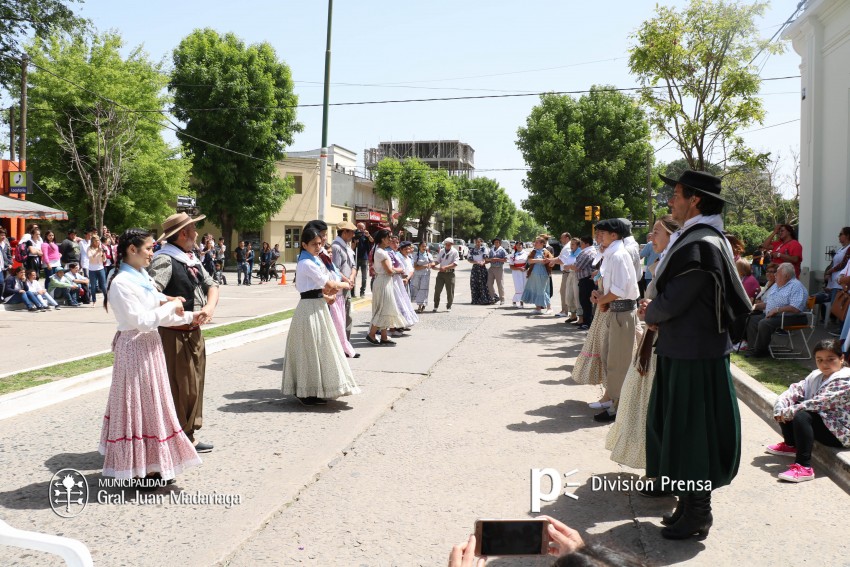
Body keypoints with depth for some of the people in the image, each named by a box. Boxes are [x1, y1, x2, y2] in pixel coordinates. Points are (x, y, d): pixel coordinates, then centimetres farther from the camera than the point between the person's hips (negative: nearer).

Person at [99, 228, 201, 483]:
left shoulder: (142, 276, 8)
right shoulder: (121, 283, -18)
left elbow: (156, 312, 11)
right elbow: (142, 321, -23)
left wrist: (189, 317, 5)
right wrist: (170, 307, -14)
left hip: (150, 346, 9)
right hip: (135, 347, -9)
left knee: (151, 404, 16)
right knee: (140, 405, 0)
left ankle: (150, 463, 28)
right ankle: (139, 469, 12)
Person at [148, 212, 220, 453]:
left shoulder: (192, 259, 11)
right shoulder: (165, 260, -15)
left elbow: (211, 285, 13)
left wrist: (210, 307, -7)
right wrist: (185, 315, -25)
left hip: (194, 333, 9)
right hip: (175, 335, -9)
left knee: (194, 385, 16)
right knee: (179, 387, -2)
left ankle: (189, 435, 29)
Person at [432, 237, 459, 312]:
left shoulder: (454, 252, -4)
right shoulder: (441, 251, 10)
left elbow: (455, 264, -12)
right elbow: (438, 261, 13)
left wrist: (445, 267, -23)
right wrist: (434, 264, -10)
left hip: (450, 273, -3)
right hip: (441, 272, 3)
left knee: (450, 291, 4)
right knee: (437, 290, -1)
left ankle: (448, 307, 19)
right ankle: (436, 306, 10)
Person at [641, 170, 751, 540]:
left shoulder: (699, 246, -22)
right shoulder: (701, 239, 12)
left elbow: (673, 302, -22)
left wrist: (649, 313, -2)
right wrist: (657, 314, 4)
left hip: (693, 356, -10)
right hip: (682, 349, 10)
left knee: (690, 430, 2)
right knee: (679, 427, 17)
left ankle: (697, 514, 16)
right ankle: (691, 502, 30)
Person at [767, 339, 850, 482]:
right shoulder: (817, 376, 7)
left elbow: (819, 403, -29)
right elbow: (797, 389, -2)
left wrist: (789, 412, -25)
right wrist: (781, 407, -20)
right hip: (820, 419, 9)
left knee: (801, 416, -32)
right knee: (785, 407, 4)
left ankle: (804, 468, -32)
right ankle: (790, 445, 21)